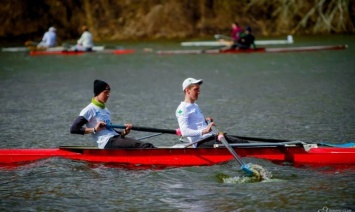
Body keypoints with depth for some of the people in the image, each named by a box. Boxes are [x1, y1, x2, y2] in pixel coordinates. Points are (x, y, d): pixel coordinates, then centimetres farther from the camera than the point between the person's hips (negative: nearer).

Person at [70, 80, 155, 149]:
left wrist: (124, 132, 7)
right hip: (107, 143, -9)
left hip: (116, 138, 9)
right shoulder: (90, 109, 0)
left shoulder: (106, 110, 26)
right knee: (140, 145, -27)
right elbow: (73, 129, -8)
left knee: (147, 146, -15)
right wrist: (94, 130, -15)